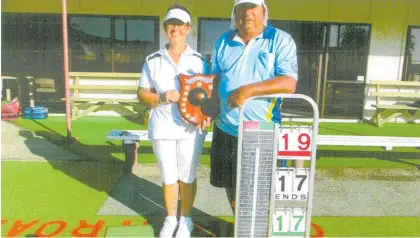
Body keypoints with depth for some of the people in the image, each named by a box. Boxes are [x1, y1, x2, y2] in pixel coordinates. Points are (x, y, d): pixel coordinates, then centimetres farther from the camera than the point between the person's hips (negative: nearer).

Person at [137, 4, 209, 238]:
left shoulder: (199, 60, 0)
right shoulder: (153, 60, 3)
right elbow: (142, 93, 4)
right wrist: (161, 98, -15)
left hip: (191, 128, -1)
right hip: (162, 128, 1)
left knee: (187, 176, 11)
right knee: (169, 177, 12)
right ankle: (170, 219, 34)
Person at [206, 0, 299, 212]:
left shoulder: (281, 40, -5)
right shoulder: (223, 42, 9)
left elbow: (289, 83, -16)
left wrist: (250, 90, -27)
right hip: (226, 129, 5)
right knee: (231, 184, 19)